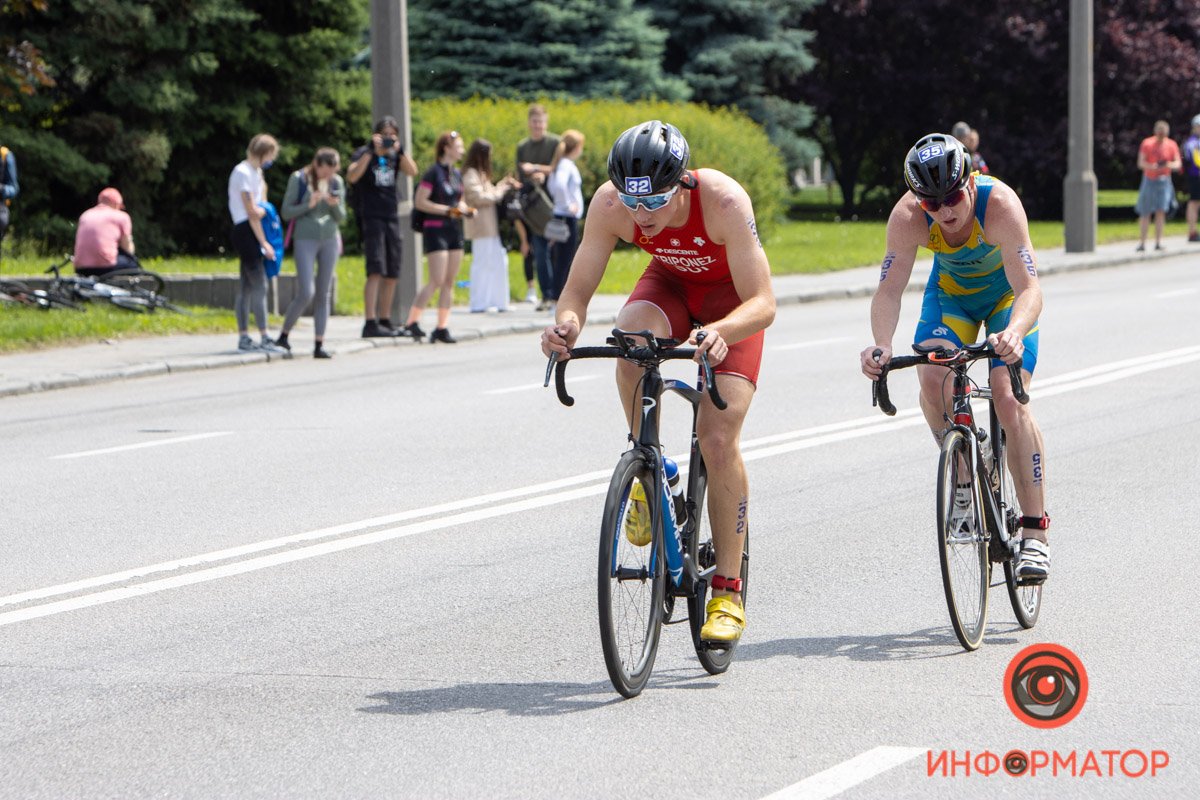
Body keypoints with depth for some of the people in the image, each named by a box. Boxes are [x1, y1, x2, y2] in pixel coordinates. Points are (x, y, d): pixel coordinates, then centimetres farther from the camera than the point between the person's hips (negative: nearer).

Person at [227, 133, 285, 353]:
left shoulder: (256, 172, 18)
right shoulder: (243, 173, -12)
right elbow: (251, 212, -14)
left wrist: (262, 209, 4)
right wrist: (264, 243, -12)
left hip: (253, 230, 10)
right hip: (245, 230, -10)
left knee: (247, 286, 10)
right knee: (259, 284, -13)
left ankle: (243, 338, 12)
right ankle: (264, 339, -15)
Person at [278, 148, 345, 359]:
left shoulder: (336, 182, 6)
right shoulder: (299, 179, -5)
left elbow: (341, 217, 10)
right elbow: (286, 212, -5)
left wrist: (335, 205, -11)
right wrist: (309, 205, -18)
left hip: (330, 240, 4)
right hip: (305, 239, -4)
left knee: (323, 294, 3)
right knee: (305, 293, -12)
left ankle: (319, 344, 6)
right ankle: (284, 335, 5)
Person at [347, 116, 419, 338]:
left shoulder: (394, 155, 14)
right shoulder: (363, 153, -1)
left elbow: (412, 172, -1)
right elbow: (352, 176, -20)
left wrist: (400, 150, -10)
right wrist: (372, 151, -20)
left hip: (392, 218, 6)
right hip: (371, 218, -6)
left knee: (392, 274, 8)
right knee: (376, 271, -16)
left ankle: (385, 321, 17)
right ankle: (370, 323, -20)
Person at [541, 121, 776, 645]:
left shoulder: (724, 202, -37)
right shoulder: (610, 204, -29)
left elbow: (762, 303, -39)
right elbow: (577, 289, -24)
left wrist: (720, 332, -59)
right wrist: (566, 325, -47)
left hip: (730, 293, -3)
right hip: (670, 282, 3)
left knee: (718, 439, -15)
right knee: (633, 336, -34)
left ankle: (729, 589, -4)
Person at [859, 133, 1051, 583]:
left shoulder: (1000, 205, -37)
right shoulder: (908, 217, -30)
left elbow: (1029, 289, -43)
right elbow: (889, 289, -32)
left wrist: (1013, 333, -64)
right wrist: (881, 345, -51)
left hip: (1006, 293, -3)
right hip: (950, 291, 3)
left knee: (1009, 399, -20)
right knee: (932, 382, -24)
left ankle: (1035, 533, -14)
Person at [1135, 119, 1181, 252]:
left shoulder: (1171, 145, 2)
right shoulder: (1146, 144, -4)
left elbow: (1178, 164, 2)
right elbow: (1140, 163, -8)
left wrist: (1171, 165, -22)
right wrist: (1152, 166, -27)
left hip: (1164, 181, 1)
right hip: (1149, 181, -1)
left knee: (1161, 211, -10)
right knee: (1145, 213, 1)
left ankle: (1158, 242, -9)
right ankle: (1142, 242, 11)